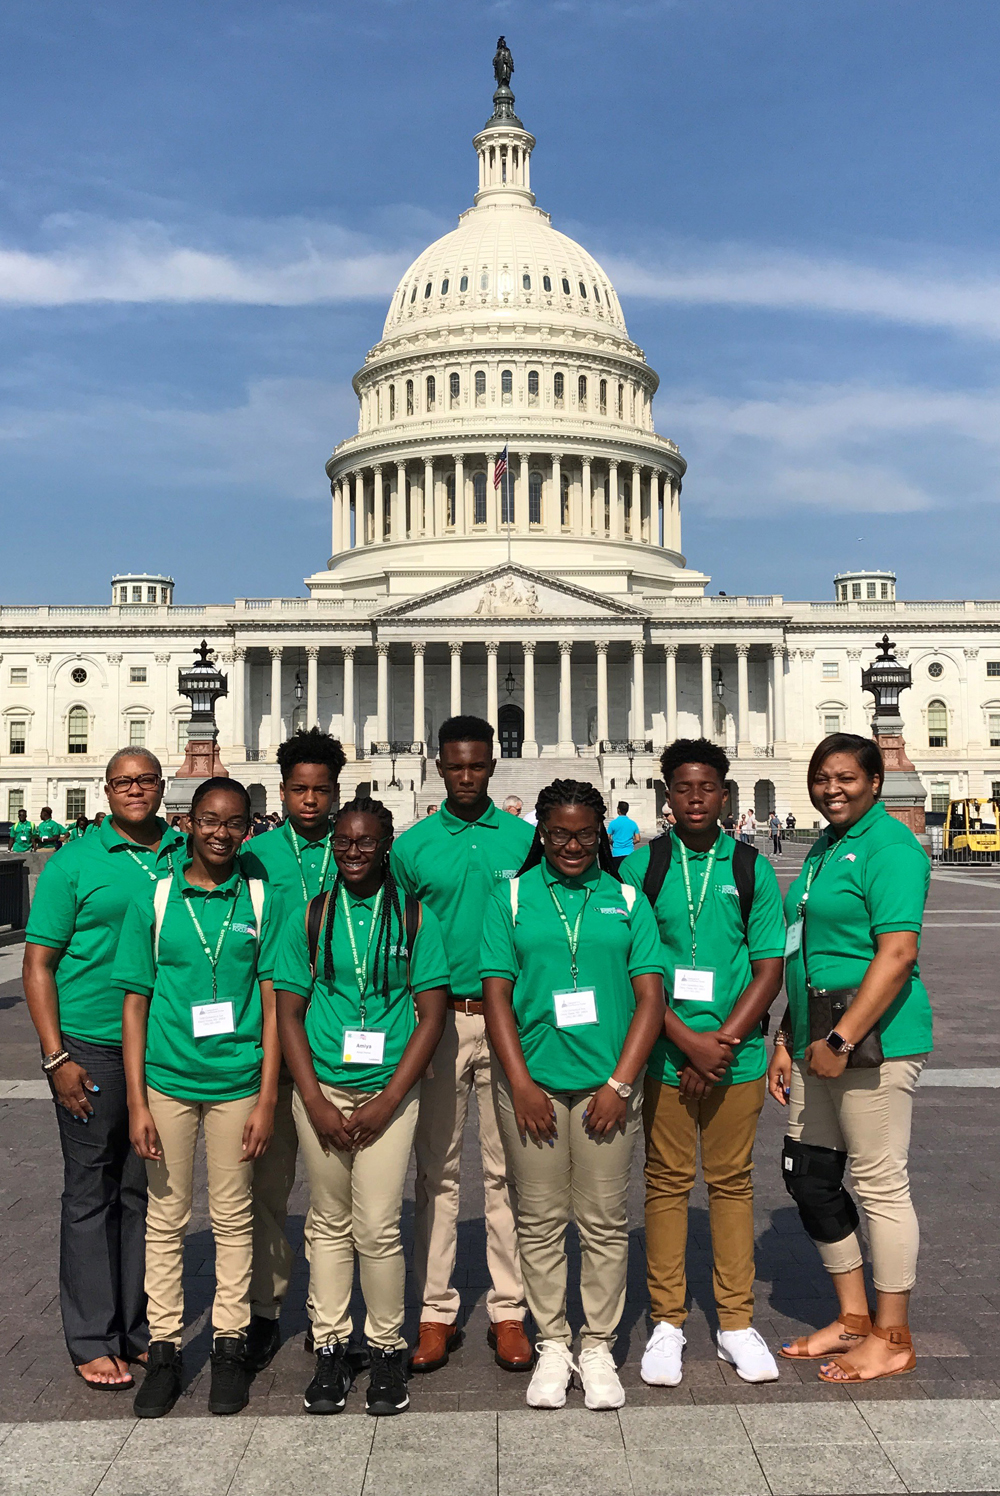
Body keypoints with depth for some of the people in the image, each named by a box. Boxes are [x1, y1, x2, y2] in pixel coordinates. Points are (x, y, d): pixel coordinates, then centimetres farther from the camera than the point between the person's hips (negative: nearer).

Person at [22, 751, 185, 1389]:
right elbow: (38, 963, -4)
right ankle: (93, 1342, 18)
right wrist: (56, 1058, -10)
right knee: (92, 1195, 5)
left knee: (146, 1193, 13)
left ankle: (139, 1330, 27)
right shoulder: (74, 862, -4)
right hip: (92, 1050, -4)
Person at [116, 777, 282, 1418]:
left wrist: (267, 1100, -5)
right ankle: (165, 1347, 22)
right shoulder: (153, 903, 1)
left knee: (234, 1218, 9)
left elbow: (273, 1005, 0)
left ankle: (231, 1344, 23)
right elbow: (135, 1006, 3)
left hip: (238, 1081, 0)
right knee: (166, 1219, 9)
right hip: (167, 1080, 1)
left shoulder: (264, 902, -1)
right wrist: (136, 1104, -2)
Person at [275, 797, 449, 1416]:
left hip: (388, 1090, -2)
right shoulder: (311, 917, 4)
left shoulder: (415, 918, -1)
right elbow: (289, 1015, 4)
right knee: (330, 1221, 9)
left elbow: (432, 1016, -2)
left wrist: (388, 1100, -8)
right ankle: (331, 1346, 23)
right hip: (321, 1089, 2)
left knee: (378, 1226, -4)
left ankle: (389, 1347, 15)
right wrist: (315, 1102, -5)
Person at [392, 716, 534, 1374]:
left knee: (506, 1169, 6)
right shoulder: (411, 846, 4)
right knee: (438, 1171, 7)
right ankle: (436, 1311, 17)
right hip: (436, 1019, 0)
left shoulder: (525, 839, 4)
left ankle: (509, 1311, 16)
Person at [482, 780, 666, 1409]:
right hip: (532, 1081, 0)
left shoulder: (627, 901, 6)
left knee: (606, 1222, 6)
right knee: (540, 1222, 7)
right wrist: (521, 1083, -7)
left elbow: (651, 998, 2)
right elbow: (496, 995, 1)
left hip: (606, 1083, 0)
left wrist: (620, 1084, -7)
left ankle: (599, 1347, 21)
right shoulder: (512, 898, 5)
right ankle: (552, 1344, 23)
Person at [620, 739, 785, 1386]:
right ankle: (668, 1322, 21)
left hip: (737, 1057, 1)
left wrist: (723, 1043, -9)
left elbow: (770, 970, 1)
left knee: (732, 1182, 10)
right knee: (667, 1182, 7)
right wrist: (689, 1040, -12)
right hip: (664, 1056, -1)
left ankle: (736, 1321, 23)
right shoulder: (640, 866, 0)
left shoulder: (751, 868, 2)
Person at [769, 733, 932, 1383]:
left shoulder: (889, 846, -11)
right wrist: (787, 1041, 18)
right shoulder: (824, 849, 17)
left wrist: (841, 1040, -22)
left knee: (880, 1183, 1)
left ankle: (892, 1339, 16)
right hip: (820, 1038, 10)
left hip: (872, 1038, -10)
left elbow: (897, 953, -21)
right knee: (809, 1175, 14)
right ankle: (854, 1318, 29)